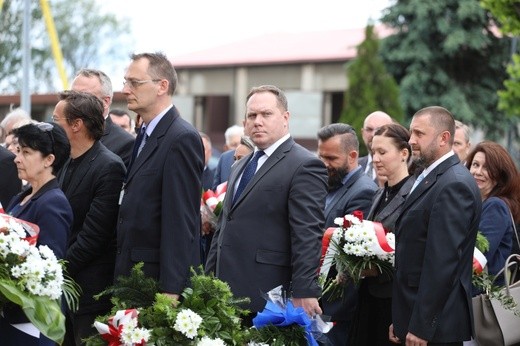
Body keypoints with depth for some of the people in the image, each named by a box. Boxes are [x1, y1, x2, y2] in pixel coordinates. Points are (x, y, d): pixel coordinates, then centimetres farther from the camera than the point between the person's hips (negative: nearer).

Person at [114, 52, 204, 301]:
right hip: (133, 278, 9)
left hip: (160, 279, -9)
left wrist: (170, 291, -21)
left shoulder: (182, 139, -13)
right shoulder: (144, 136, 16)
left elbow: (181, 221, -18)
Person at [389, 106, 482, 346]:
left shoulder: (454, 184, -15)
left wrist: (421, 327, -21)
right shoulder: (427, 180, 16)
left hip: (436, 327, -9)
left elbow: (443, 261, -20)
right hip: (412, 319, 9)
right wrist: (400, 321, 16)